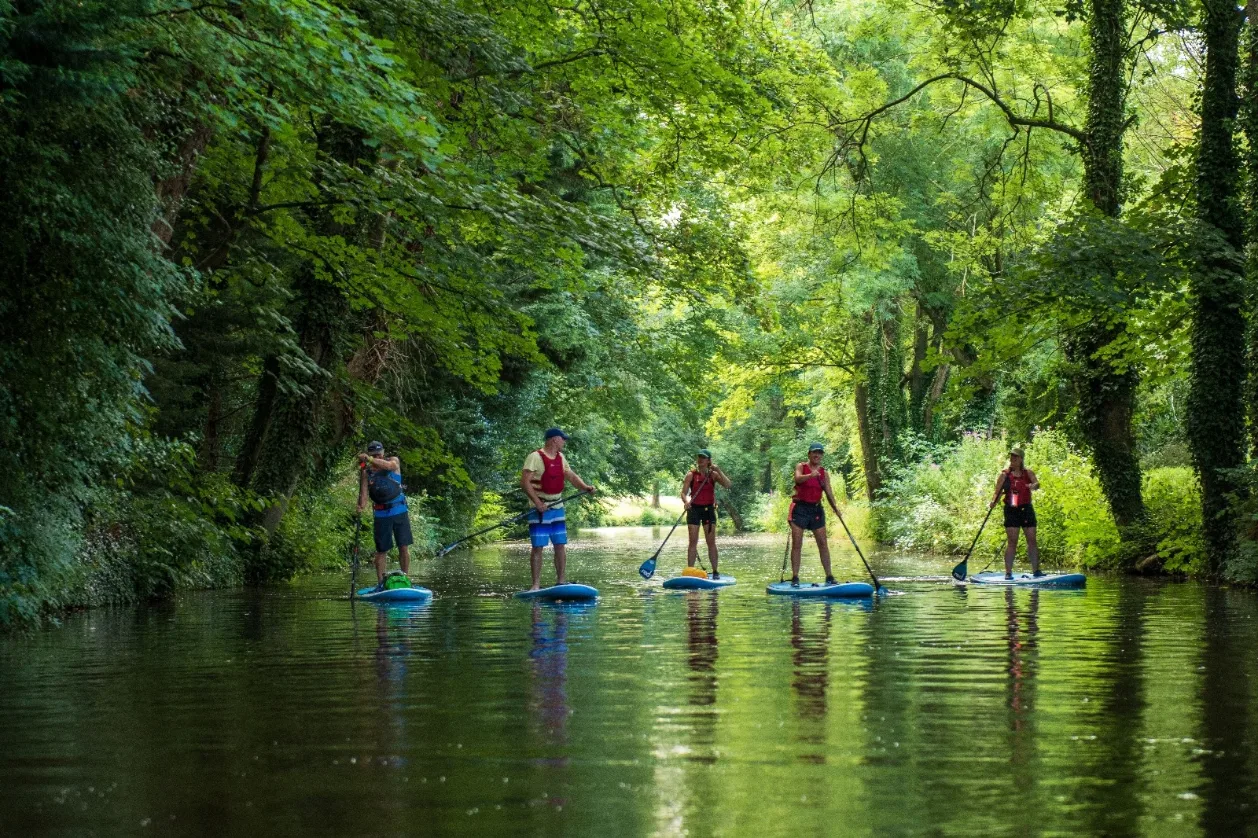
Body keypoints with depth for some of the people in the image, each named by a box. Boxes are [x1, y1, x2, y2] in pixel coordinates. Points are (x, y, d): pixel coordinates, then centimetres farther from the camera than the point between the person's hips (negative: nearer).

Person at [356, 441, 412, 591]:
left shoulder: (394, 461, 1)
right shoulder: (366, 472, 1)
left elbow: (388, 465, -23)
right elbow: (364, 492, -8)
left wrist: (369, 459, -34)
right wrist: (361, 506, -28)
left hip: (400, 511, 0)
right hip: (381, 515, 0)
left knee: (404, 547, 0)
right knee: (381, 550, 1)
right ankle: (380, 583, 3)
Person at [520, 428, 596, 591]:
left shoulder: (560, 458, 12)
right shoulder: (536, 457, -14)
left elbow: (571, 476, 15)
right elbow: (525, 482, -19)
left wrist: (585, 487, -4)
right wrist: (537, 502, -25)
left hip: (557, 507, 8)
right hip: (540, 508, -8)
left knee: (561, 545, 9)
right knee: (538, 547, -6)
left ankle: (561, 581, 18)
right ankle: (535, 585, -4)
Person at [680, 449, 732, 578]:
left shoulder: (713, 474, 3)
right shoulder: (691, 475, -2)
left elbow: (727, 485, -9)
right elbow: (684, 492, -7)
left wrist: (718, 471, -15)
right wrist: (686, 501, -28)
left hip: (708, 509, 1)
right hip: (694, 509, -1)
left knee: (711, 542, 2)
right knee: (693, 542, -1)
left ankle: (715, 571, 7)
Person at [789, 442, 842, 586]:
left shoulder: (824, 473, 10)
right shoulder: (801, 467, -1)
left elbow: (829, 492, 3)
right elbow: (798, 478, -22)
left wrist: (835, 506, -15)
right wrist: (810, 475, -41)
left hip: (816, 509, 4)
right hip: (800, 508, -4)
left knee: (823, 543, 1)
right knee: (797, 544, -6)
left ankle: (829, 577, 3)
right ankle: (795, 578, -5)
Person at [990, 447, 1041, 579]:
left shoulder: (1028, 473, 7)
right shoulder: (1005, 475, 3)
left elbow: (1037, 484, -10)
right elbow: (997, 493, 0)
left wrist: (1034, 486, -34)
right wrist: (993, 503, -20)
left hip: (1027, 509, 2)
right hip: (1011, 510, -2)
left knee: (1032, 540, 2)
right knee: (1011, 542, -7)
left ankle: (1036, 570, 7)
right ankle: (1008, 572, -6)